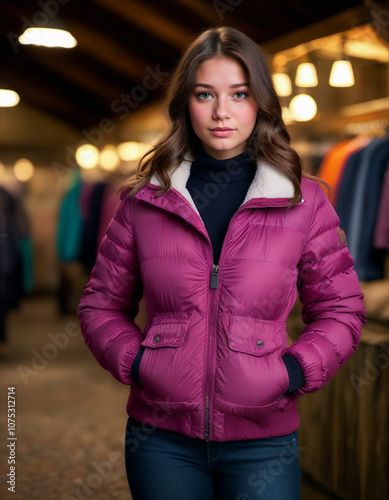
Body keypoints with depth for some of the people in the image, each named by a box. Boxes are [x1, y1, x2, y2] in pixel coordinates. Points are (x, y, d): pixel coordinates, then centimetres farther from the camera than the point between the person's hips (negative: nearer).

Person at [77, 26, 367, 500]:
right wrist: (135, 363, -6)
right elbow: (101, 304, 9)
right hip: (162, 439, 1)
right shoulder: (143, 199, 1)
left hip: (263, 442, 0)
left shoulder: (305, 201, -1)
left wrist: (294, 370, -8)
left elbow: (341, 310, 6)